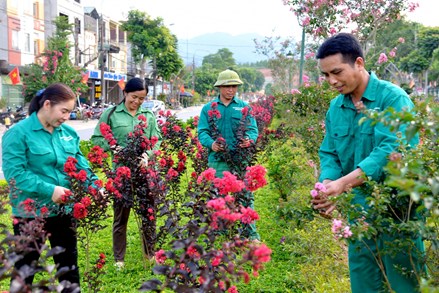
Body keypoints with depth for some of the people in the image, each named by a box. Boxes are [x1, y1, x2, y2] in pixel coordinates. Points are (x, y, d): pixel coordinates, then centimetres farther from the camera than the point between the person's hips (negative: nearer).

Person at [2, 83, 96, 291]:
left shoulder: (69, 133, 4)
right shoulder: (18, 133, -13)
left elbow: (80, 165, 5)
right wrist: (49, 190, -27)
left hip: (64, 210, 5)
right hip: (30, 213, -5)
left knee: (69, 264, 18)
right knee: (25, 268, 14)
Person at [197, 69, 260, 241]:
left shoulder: (244, 107, 10)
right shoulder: (208, 108, 9)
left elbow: (252, 129, 6)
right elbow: (202, 132, 2)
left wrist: (249, 139, -18)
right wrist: (211, 143, -20)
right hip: (217, 161, 0)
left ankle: (251, 233, 10)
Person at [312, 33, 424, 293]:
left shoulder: (393, 98, -15)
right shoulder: (335, 107, 5)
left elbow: (391, 150, -26)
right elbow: (329, 154, 6)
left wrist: (343, 183, -34)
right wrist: (328, 185, -15)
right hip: (360, 203, 6)